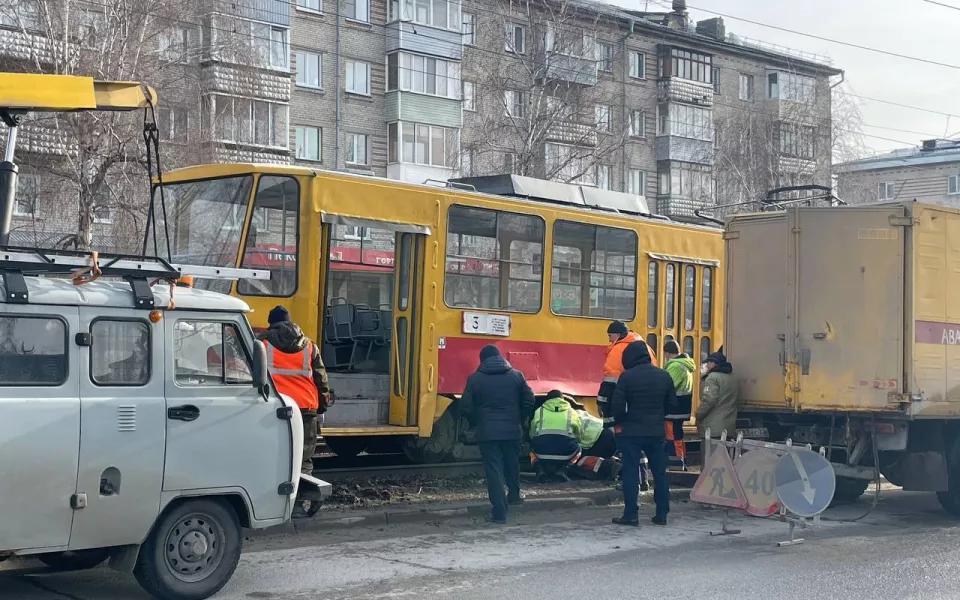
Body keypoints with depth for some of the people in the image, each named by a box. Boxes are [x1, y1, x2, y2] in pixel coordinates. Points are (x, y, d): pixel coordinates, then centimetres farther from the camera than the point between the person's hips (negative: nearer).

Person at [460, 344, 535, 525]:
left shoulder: (475, 379, -3)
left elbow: (466, 407, -5)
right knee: (512, 465, 24)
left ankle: (500, 512, -5)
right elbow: (528, 401, 3)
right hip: (512, 430, 3)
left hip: (487, 432, -3)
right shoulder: (516, 375, 3)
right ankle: (514, 495, 44)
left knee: (494, 470, -1)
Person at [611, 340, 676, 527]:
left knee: (631, 473, 1)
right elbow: (672, 404, 9)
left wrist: (620, 421, 7)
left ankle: (631, 515, -1)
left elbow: (617, 406, -12)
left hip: (632, 432, -4)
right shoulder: (664, 376, 4)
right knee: (659, 472, 11)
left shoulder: (627, 377, -11)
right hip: (657, 432, 4)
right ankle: (662, 514, 13)